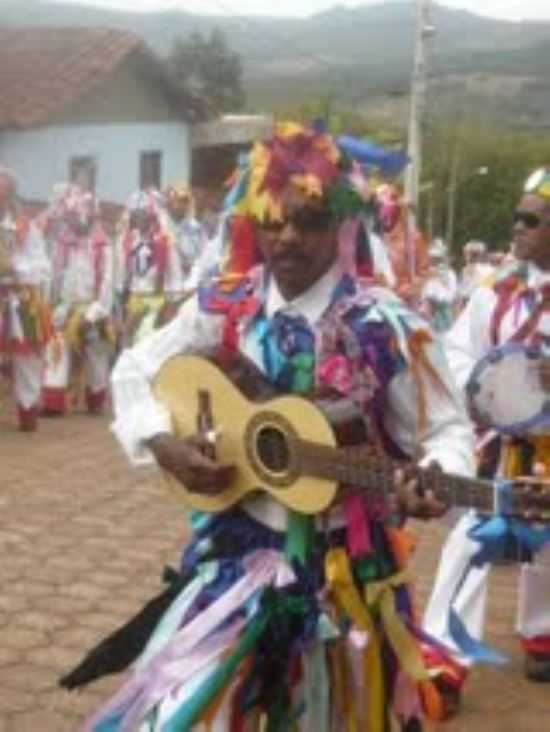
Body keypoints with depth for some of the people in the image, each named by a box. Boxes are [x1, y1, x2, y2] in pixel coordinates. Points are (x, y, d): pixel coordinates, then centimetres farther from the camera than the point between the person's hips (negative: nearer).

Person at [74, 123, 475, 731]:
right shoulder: (221, 311, -4)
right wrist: (162, 443, -9)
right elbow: (135, 371, 8)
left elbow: (447, 430, -8)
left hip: (346, 560, -1)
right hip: (241, 546, 2)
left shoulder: (385, 326, -13)